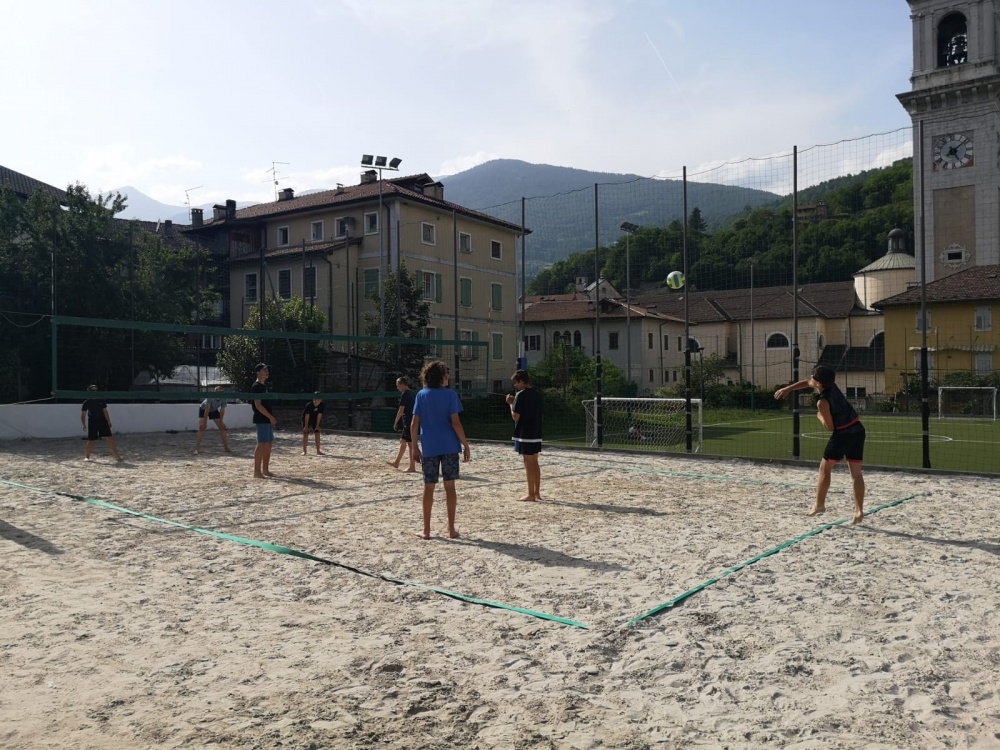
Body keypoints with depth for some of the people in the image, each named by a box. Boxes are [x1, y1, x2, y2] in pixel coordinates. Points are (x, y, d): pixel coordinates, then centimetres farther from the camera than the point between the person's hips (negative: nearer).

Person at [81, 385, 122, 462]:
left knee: (110, 437, -2)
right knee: (91, 440, -1)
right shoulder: (87, 402, 0)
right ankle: (86, 456, 14)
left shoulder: (101, 401, 5)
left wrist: (108, 421, -2)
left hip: (103, 421, 2)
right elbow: (83, 414, 1)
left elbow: (105, 412, 5)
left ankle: (115, 453, 6)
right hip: (92, 422, -2)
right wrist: (84, 425, -8)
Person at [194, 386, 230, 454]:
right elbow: (207, 410, -36)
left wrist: (220, 422, -19)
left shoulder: (224, 399, -26)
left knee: (222, 427, -2)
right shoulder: (210, 397, -38)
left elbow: (222, 411, -19)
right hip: (203, 409, -4)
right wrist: (205, 422, -34)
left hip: (214, 410, 4)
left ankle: (226, 447, 6)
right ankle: (196, 449, -20)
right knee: (202, 427, -20)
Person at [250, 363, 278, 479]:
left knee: (269, 444, 11)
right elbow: (258, 405, -18)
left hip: (267, 419, 10)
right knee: (262, 444, -11)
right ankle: (257, 472, -10)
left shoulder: (264, 386, 18)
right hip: (261, 419, -10)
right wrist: (270, 417, -19)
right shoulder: (256, 387, -11)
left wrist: (272, 417, 18)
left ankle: (265, 470, 17)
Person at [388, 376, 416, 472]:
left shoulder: (404, 394, -12)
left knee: (411, 444, -6)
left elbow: (401, 410, -15)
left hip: (407, 421, -9)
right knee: (403, 441, 17)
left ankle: (412, 467, -2)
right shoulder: (413, 394, 14)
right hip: (413, 421, 9)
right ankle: (396, 463, 28)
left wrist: (395, 422, -8)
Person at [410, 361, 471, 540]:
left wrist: (415, 447, 8)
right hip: (449, 447, -2)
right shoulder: (450, 394, -3)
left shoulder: (421, 395, 4)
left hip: (429, 448, 2)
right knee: (449, 486, 5)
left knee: (428, 488, 7)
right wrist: (465, 445, -4)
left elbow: (414, 424, 1)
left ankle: (426, 530, 10)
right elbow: (455, 423, -9)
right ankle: (451, 529, 9)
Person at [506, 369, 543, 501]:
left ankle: (531, 495, 0)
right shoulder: (537, 395, 11)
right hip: (536, 434, 8)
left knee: (528, 464, -4)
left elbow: (516, 416, -15)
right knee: (535, 463, 13)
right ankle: (537, 492, 16)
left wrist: (511, 403, -1)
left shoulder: (520, 395, -13)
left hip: (525, 435, -7)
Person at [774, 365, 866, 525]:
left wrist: (819, 416, 5)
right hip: (858, 429, 8)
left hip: (843, 434, -8)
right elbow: (806, 383, 23)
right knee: (856, 472, 7)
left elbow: (830, 427, -11)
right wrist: (788, 388, 19)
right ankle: (859, 511, 5)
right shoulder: (831, 386, 6)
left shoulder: (822, 402, -17)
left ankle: (819, 505, 16)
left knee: (825, 468, 9)